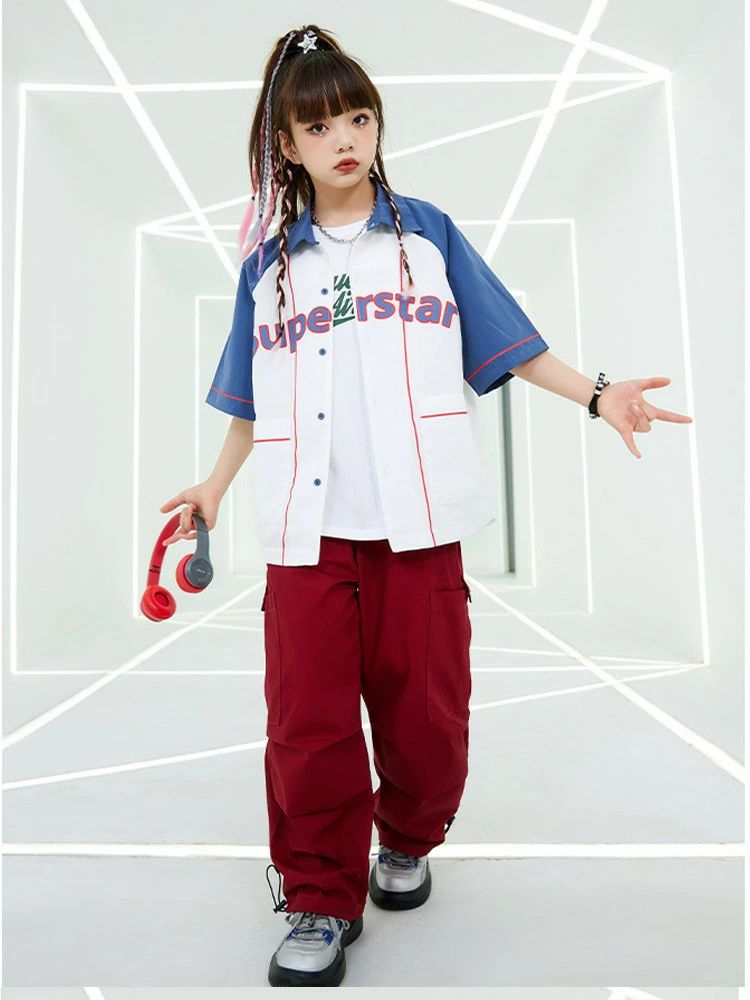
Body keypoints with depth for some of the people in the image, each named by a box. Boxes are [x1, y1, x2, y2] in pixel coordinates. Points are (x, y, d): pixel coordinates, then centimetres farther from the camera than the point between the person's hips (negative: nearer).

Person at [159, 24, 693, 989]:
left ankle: (408, 842, 37)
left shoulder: (428, 233, 10)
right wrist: (214, 488, 16)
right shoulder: (268, 262, 14)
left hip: (416, 515, -1)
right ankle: (320, 899, 24)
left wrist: (596, 394, -2)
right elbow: (254, 399, 18)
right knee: (307, 717, 3)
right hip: (306, 522, 2)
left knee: (423, 704, 8)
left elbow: (504, 345, 8)